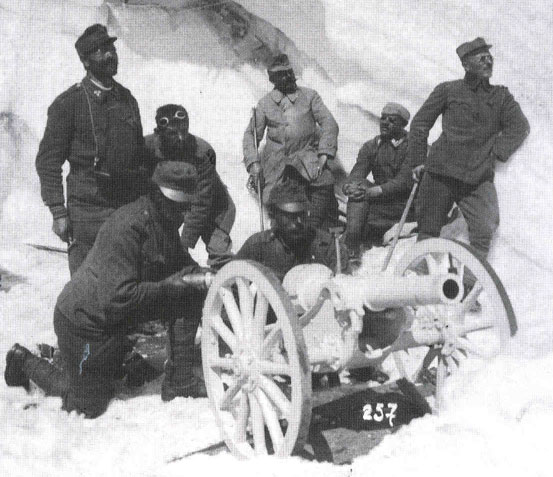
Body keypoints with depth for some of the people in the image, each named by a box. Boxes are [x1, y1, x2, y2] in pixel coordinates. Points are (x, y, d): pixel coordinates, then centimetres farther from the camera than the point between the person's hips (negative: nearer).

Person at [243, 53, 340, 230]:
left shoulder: (309, 96, 9)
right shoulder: (265, 103, 12)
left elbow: (329, 124, 2)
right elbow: (251, 134, 12)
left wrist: (324, 154, -12)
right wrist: (253, 163, -4)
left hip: (306, 153, -1)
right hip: (276, 156, 1)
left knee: (324, 182, -28)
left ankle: (313, 229, -16)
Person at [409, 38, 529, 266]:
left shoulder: (501, 97, 13)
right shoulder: (447, 90, 6)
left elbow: (519, 126, 8)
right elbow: (419, 123, 9)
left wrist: (496, 152, -4)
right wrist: (418, 160, 4)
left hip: (479, 178, 2)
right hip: (441, 173, -1)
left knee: (483, 232, -12)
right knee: (428, 230, 5)